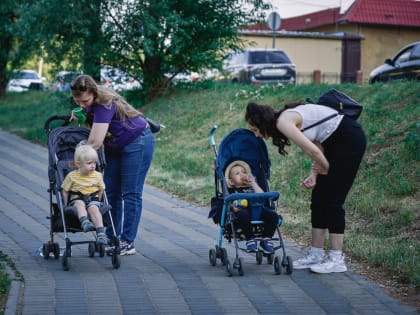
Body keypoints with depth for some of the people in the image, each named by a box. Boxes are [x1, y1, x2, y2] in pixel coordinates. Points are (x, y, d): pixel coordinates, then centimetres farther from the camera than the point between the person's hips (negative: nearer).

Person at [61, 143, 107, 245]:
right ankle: (84, 222, -60)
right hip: (76, 199, -1)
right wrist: (66, 206, 0)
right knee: (80, 204, -36)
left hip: (93, 199, 1)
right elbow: (65, 191, 5)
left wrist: (97, 202, 6)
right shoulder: (72, 176, -1)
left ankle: (101, 233, -44)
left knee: (93, 208, -33)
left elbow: (101, 190, 16)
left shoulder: (97, 176, 6)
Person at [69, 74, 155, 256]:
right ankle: (112, 240, 8)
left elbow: (95, 142, -35)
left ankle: (127, 243, -3)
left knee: (130, 193, -6)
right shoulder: (91, 102, -7)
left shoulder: (104, 104, -31)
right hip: (115, 147, 9)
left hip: (137, 142, -9)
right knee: (111, 192, 5)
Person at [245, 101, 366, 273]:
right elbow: (317, 145, 11)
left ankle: (337, 259, -5)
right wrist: (315, 173, 0)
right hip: (336, 141, 9)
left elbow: (312, 150, -21)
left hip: (350, 139, -9)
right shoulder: (287, 119, 10)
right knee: (319, 199, 9)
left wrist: (326, 169, -3)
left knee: (332, 200, -8)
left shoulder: (283, 122, -17)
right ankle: (316, 254, 13)